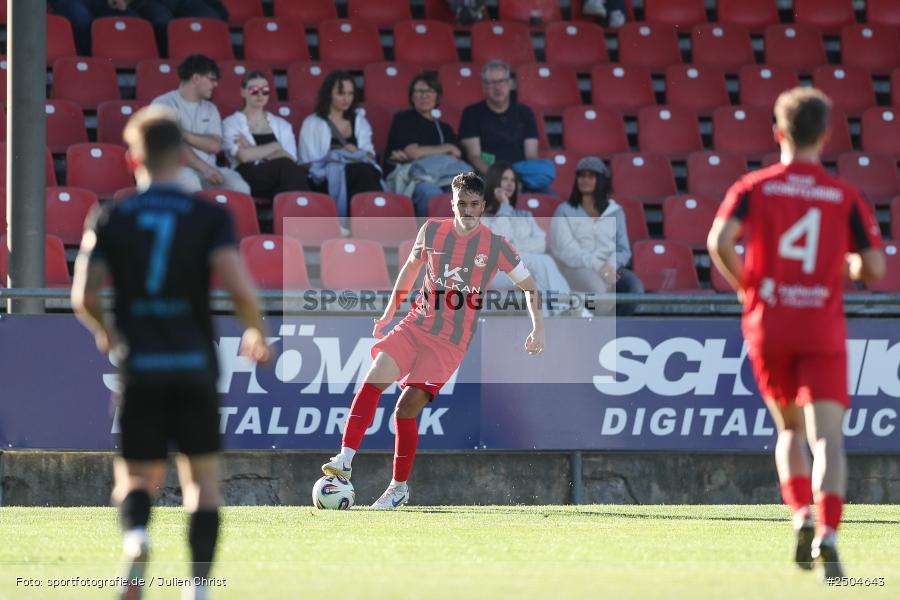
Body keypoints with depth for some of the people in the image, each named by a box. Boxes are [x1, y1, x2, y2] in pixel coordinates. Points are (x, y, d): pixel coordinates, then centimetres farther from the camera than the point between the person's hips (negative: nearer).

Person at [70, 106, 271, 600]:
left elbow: (83, 297, -2)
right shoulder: (209, 217, -2)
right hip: (195, 364, -1)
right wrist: (256, 334, 6)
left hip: (139, 367, 1)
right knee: (202, 476, 12)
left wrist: (104, 333, 20)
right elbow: (240, 288, -13)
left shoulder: (111, 218, 2)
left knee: (137, 475, 11)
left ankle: (135, 536, -22)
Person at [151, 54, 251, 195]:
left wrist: (184, 134, -8)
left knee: (240, 188, -24)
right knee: (189, 182, -40)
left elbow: (215, 146, 4)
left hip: (207, 171, 5)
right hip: (175, 168, -5)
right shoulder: (163, 104, 0)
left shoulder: (210, 109, 20)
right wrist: (204, 168, -22)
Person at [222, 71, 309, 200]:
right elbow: (244, 156, -6)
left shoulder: (281, 125, 25)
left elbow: (292, 159, 6)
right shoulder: (231, 123, 15)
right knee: (286, 165, -34)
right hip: (248, 179, -3)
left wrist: (255, 152, -2)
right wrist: (275, 147, 4)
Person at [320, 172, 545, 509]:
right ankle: (345, 460, -23)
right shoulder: (432, 231, 5)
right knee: (374, 379, -21)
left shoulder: (495, 246, -4)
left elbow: (528, 286, 7)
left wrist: (538, 329, -4)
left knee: (406, 409, -12)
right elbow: (412, 266, 24)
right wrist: (390, 311, 25)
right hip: (415, 326, 3)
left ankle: (400, 488, 5)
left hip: (450, 343, -3)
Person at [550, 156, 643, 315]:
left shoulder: (615, 211, 17)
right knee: (598, 287, -37)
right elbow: (565, 249, -6)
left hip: (609, 268, 3)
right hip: (577, 269, -3)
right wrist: (597, 266, -18)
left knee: (634, 286, -28)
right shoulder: (565, 211, 7)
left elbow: (623, 250, 13)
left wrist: (610, 266, -11)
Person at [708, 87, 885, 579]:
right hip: (823, 328, -1)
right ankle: (827, 533, -26)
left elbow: (719, 242, -13)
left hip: (768, 324, 1)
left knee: (790, 430, 20)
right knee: (827, 436, -7)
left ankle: (801, 516, 0)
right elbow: (874, 266, -2)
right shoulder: (844, 196, 2)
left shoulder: (754, 188, 1)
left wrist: (743, 283, 4)